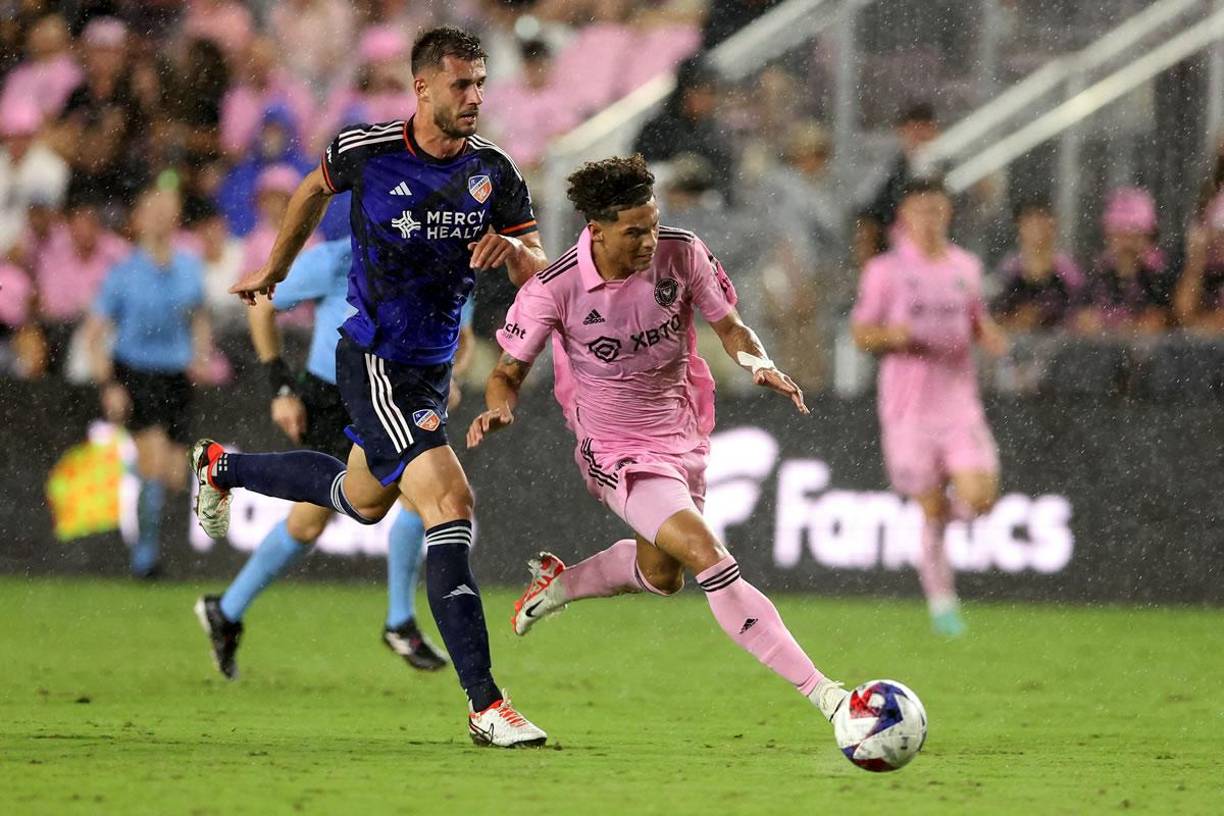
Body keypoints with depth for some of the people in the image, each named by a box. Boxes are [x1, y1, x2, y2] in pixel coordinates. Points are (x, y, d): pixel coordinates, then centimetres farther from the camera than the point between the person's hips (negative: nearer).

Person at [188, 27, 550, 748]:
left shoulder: (492, 169, -4)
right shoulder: (366, 149, -12)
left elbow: (536, 271, 0)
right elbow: (315, 190, 10)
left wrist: (513, 247, -24)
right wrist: (276, 270, 24)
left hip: (433, 366, 7)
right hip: (375, 362, -7)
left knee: (364, 500, 29)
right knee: (452, 504, -21)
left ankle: (222, 467, 55)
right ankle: (485, 705, -23)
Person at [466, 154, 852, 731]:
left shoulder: (682, 253, -13)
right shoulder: (554, 289, -20)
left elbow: (728, 325, 2)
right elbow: (511, 369, -6)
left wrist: (758, 363, -19)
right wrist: (499, 408, -28)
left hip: (683, 439, 6)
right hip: (618, 454, -6)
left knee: (661, 575, 26)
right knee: (709, 559, -25)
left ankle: (558, 582, 55)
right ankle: (823, 694, -29)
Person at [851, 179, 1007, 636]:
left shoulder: (965, 267, 10)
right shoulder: (885, 271, -2)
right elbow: (860, 333, 1)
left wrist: (990, 337, 0)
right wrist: (891, 335, -20)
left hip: (959, 402, 3)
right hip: (908, 407, -3)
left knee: (980, 498, -14)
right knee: (931, 513, -1)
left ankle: (945, 512, 21)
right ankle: (941, 602, 13)